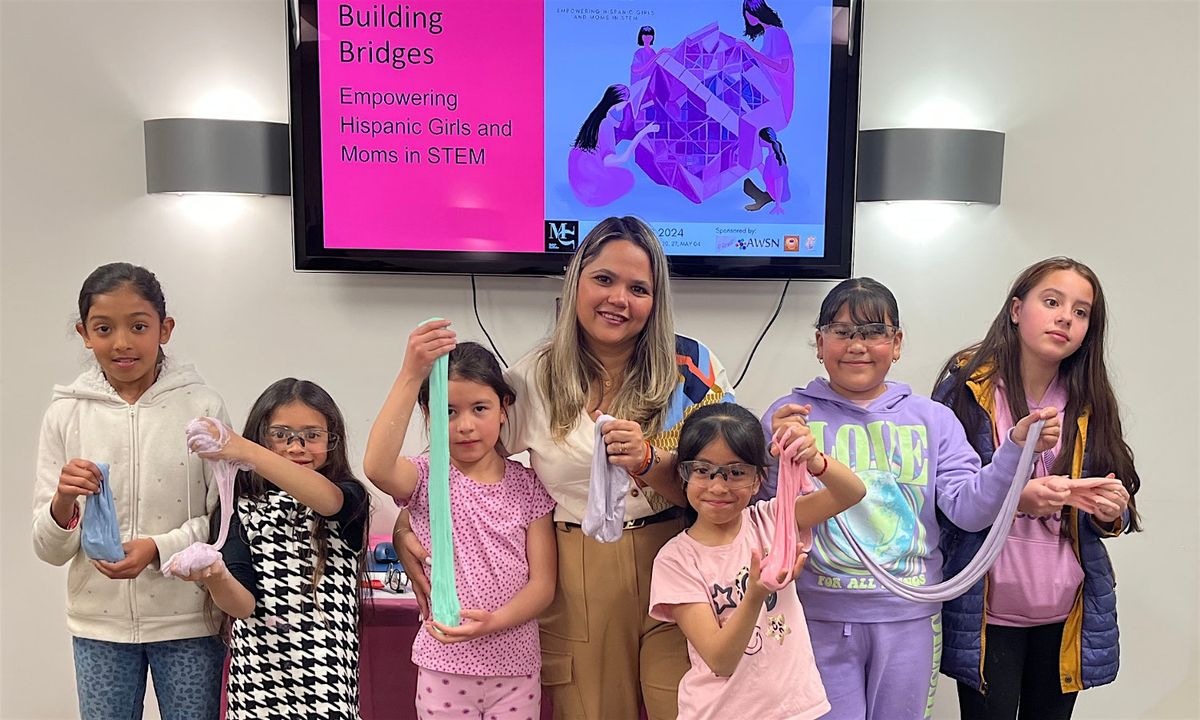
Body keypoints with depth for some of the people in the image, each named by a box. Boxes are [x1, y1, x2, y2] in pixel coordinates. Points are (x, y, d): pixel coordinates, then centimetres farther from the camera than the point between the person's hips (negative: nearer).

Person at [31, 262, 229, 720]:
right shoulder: (66, 414, 0)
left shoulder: (202, 406, -6)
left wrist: (158, 548, -19)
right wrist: (63, 502, -19)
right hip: (99, 625, 2)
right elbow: (50, 550, 2)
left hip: (188, 622, -2)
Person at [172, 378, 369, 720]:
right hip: (256, 677, 2)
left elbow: (327, 499, -27)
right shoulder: (244, 506, 4)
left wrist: (245, 451, -38)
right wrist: (216, 579, -29)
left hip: (325, 678, -2)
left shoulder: (350, 496, -1)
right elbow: (244, 603, -6)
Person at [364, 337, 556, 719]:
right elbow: (377, 468, -30)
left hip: (515, 666, 1)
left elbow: (543, 583, -4)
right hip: (445, 665, -1)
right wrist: (410, 375, -36)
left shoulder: (527, 485, 0)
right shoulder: (428, 477, -5)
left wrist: (492, 622, -22)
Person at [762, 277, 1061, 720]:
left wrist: (1017, 448, -18)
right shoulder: (790, 415, -2)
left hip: (910, 617, 2)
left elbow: (969, 509, -5)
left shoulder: (933, 419, 5)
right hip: (821, 616, -2)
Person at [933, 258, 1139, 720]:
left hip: (1068, 612, 4)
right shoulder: (966, 385, -7)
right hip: (987, 612, -4)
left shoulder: (1090, 403, 6)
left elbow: (1115, 513, 12)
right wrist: (1015, 499, -24)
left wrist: (1112, 511, -12)